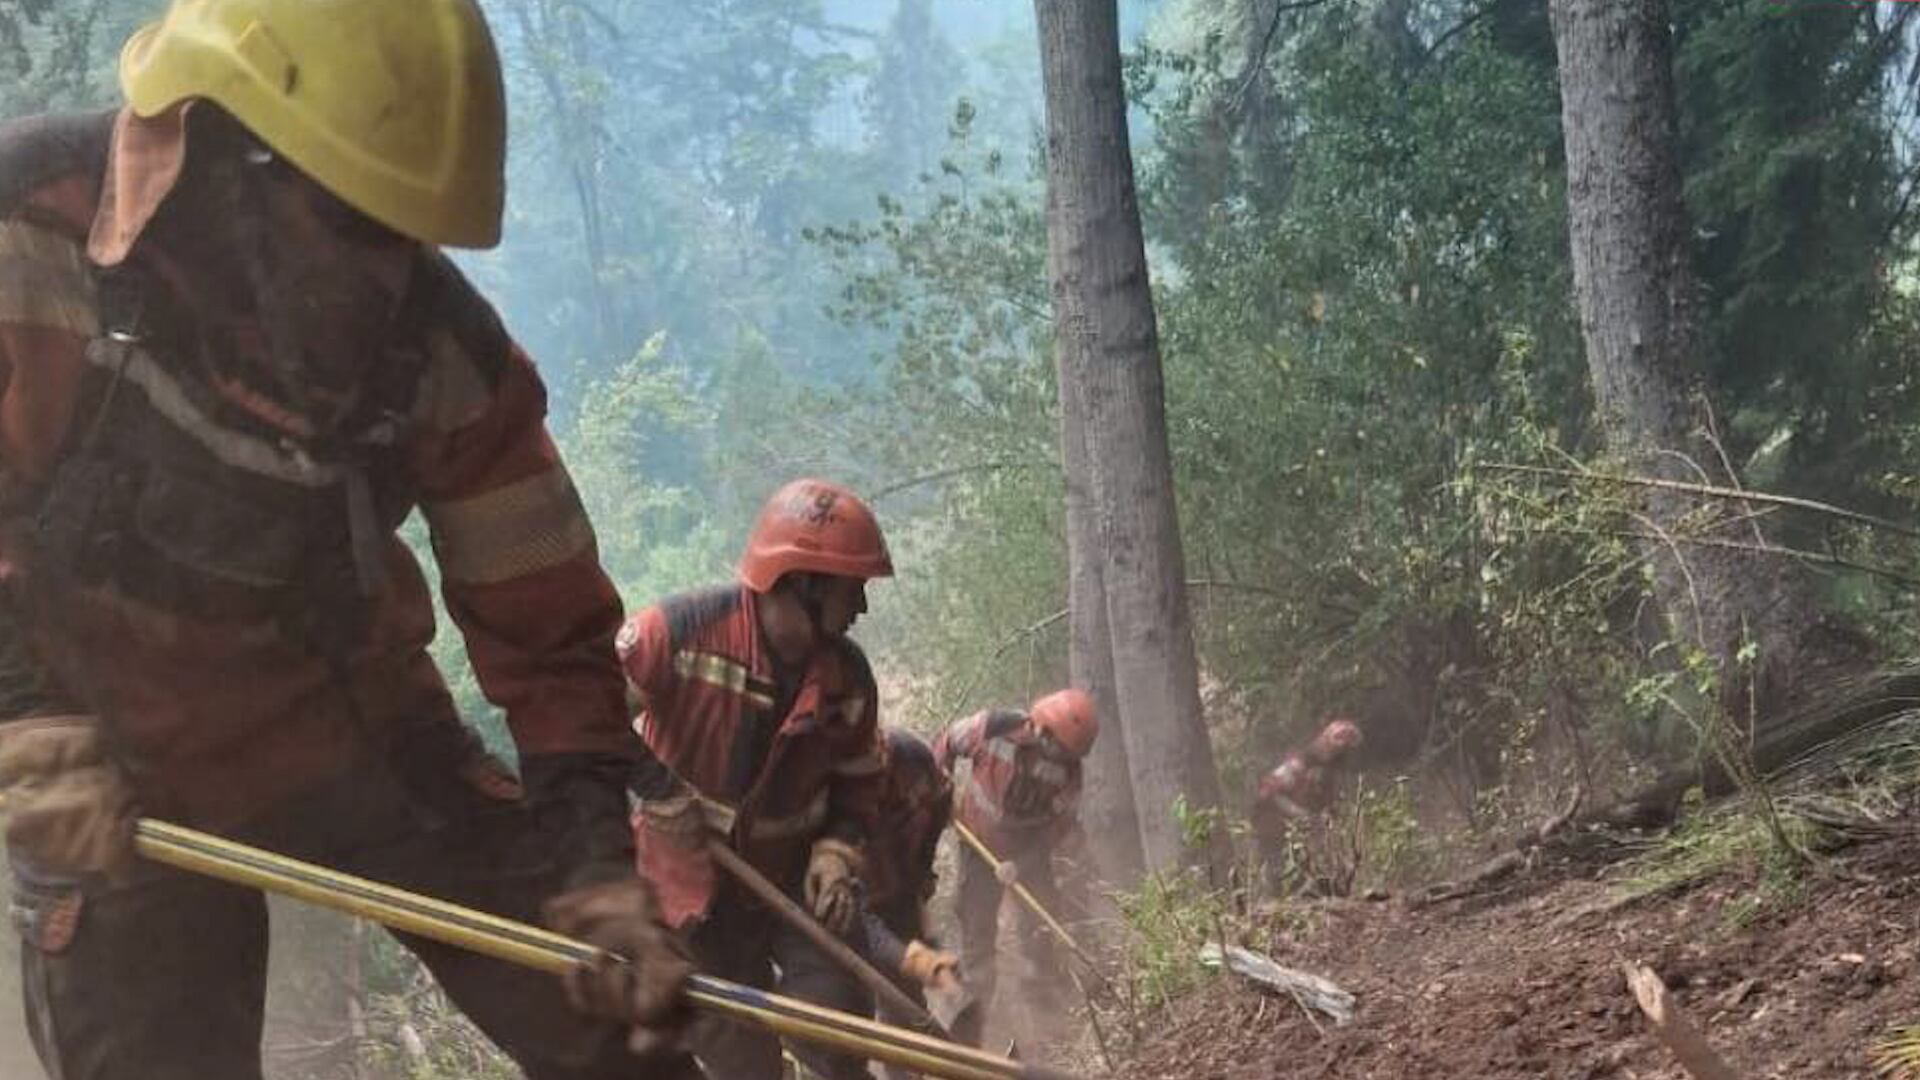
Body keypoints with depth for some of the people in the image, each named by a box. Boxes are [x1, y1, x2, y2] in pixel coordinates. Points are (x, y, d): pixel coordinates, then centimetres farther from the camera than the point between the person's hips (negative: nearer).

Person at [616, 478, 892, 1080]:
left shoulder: (849, 676, -6)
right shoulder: (684, 629, -22)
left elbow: (858, 782, 6)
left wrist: (838, 855, -12)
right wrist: (661, 793, -21)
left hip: (796, 880, 3)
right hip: (695, 887, -3)